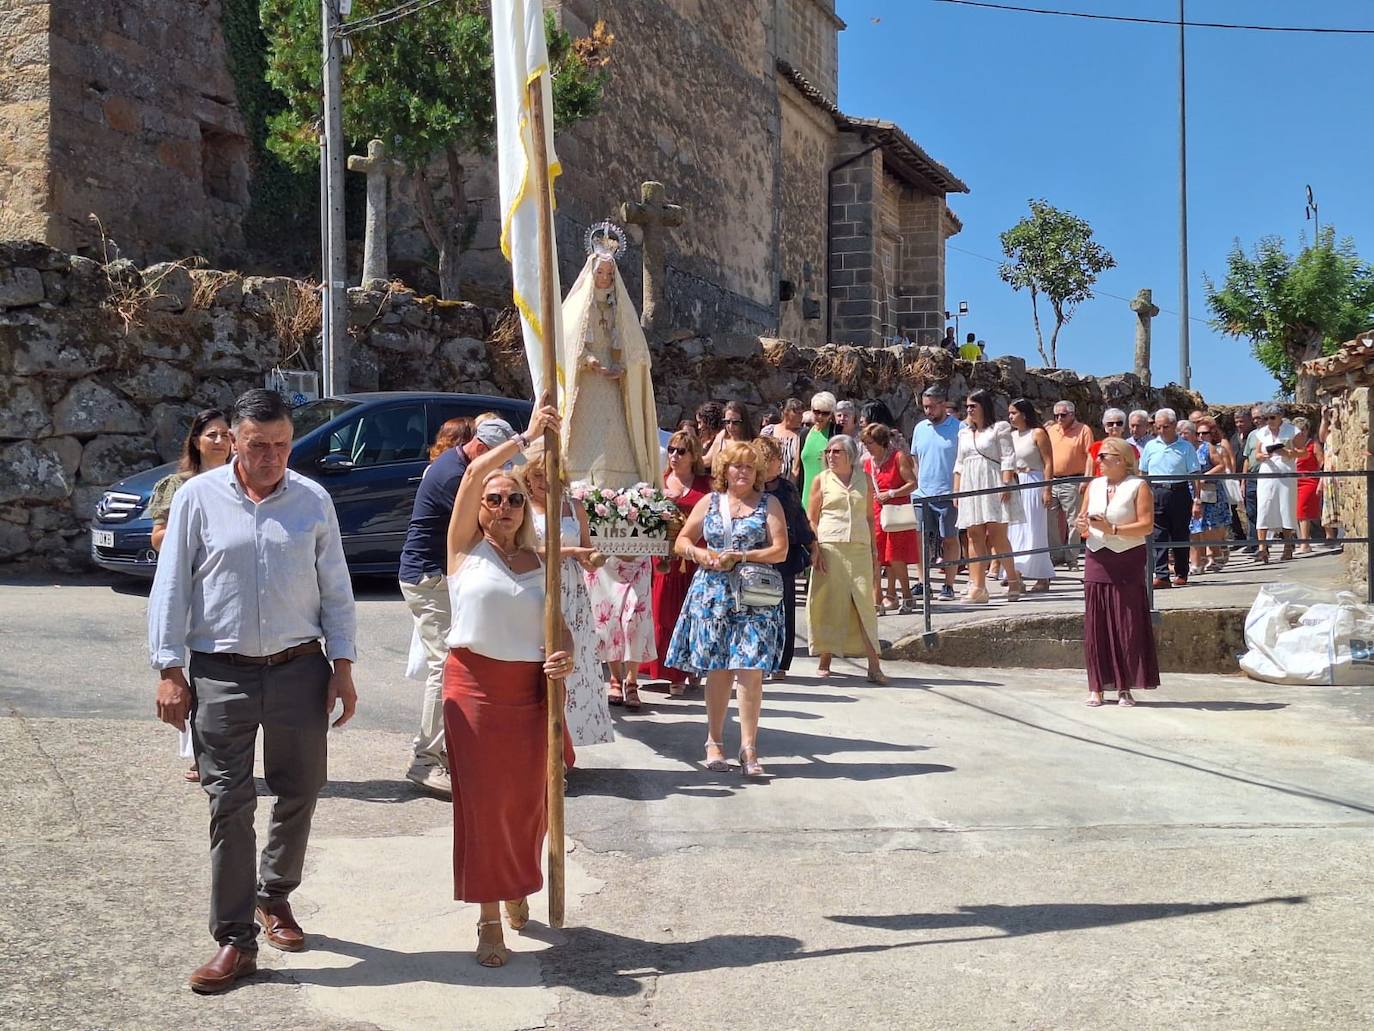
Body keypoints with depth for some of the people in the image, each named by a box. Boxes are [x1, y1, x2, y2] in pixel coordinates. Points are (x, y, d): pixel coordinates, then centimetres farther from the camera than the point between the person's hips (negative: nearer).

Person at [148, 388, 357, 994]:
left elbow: (336, 589, 8)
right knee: (229, 803, -2)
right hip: (221, 672, -2)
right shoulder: (198, 498, 0)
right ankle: (234, 940, 5)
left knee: (299, 794, 11)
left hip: (300, 669, 2)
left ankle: (274, 896, 35)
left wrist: (342, 666, 3)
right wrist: (170, 671, -5)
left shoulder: (313, 501, 5)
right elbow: (170, 589, 1)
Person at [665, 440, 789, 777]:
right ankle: (714, 742, 16)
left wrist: (741, 557, -13)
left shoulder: (769, 504, 5)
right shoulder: (709, 502, 11)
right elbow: (682, 542, 14)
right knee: (717, 669, 5)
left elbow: (780, 550, -3)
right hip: (713, 594, 2)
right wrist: (702, 554, -7)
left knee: (750, 670, -9)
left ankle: (748, 748, -4)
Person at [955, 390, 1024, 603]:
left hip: (994, 488, -6)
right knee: (974, 537, -1)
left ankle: (1013, 577, 10)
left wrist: (1006, 485, -15)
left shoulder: (999, 428, 1)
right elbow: (959, 464, 21)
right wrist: (956, 490, 13)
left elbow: (1008, 458, -6)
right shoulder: (964, 433, 19)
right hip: (971, 488, 6)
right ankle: (977, 587, -4)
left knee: (996, 535, -8)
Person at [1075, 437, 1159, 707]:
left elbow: (1147, 525, -11)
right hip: (1097, 560, 5)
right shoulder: (1094, 485, 14)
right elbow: (1083, 524, 18)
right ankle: (1096, 687, 7)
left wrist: (1112, 529, -19)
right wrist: (1082, 526, -5)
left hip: (1127, 562, -5)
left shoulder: (1138, 486, -2)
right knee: (1095, 624, 2)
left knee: (1127, 625, -3)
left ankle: (1125, 688, 4)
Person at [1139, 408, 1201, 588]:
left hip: (1179, 493, -1)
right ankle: (1161, 575, -9)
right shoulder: (1150, 446, 10)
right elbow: (1143, 474, 15)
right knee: (1158, 536, -7)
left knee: (1180, 535, 6)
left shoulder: (1186, 448, 2)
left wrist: (1197, 501, -6)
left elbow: (1195, 476, 0)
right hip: (1156, 494, 2)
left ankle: (1181, 574, 19)